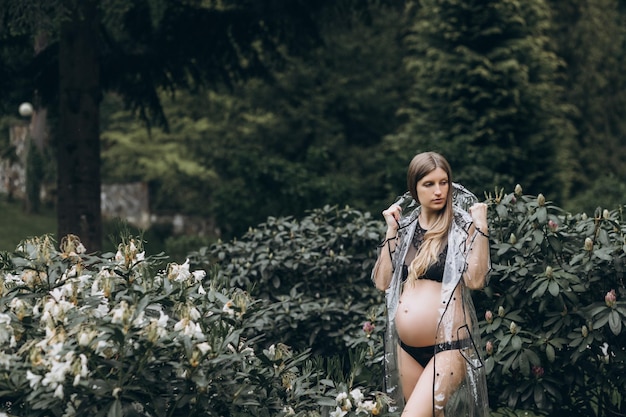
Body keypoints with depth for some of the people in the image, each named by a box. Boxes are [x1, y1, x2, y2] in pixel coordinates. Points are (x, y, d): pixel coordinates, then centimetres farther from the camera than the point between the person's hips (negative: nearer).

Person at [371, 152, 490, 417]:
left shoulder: (462, 225, -4)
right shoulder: (405, 226, 9)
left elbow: (475, 280, -17)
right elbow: (382, 282, 3)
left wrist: (481, 226, -19)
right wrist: (391, 231, 0)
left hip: (448, 347, -6)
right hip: (406, 347, 6)